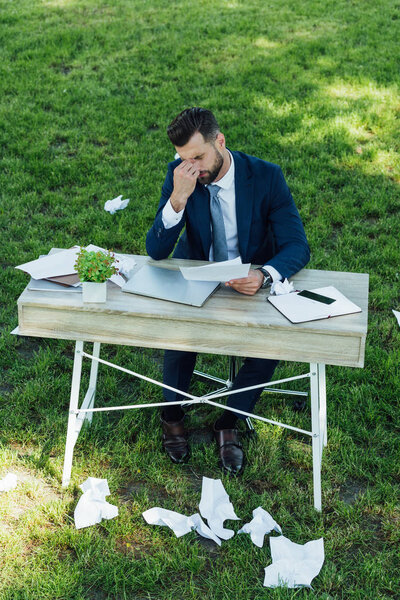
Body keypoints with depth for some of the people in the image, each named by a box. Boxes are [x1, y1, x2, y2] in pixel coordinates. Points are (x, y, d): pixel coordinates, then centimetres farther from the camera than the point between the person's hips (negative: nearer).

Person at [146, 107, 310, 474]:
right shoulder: (178, 174, -12)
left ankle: (229, 423, -2)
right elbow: (156, 252, -16)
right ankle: (172, 416, 3)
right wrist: (179, 197, -33)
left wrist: (264, 275, -41)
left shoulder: (266, 177, -16)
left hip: (250, 285, 0)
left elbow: (297, 246, -19)